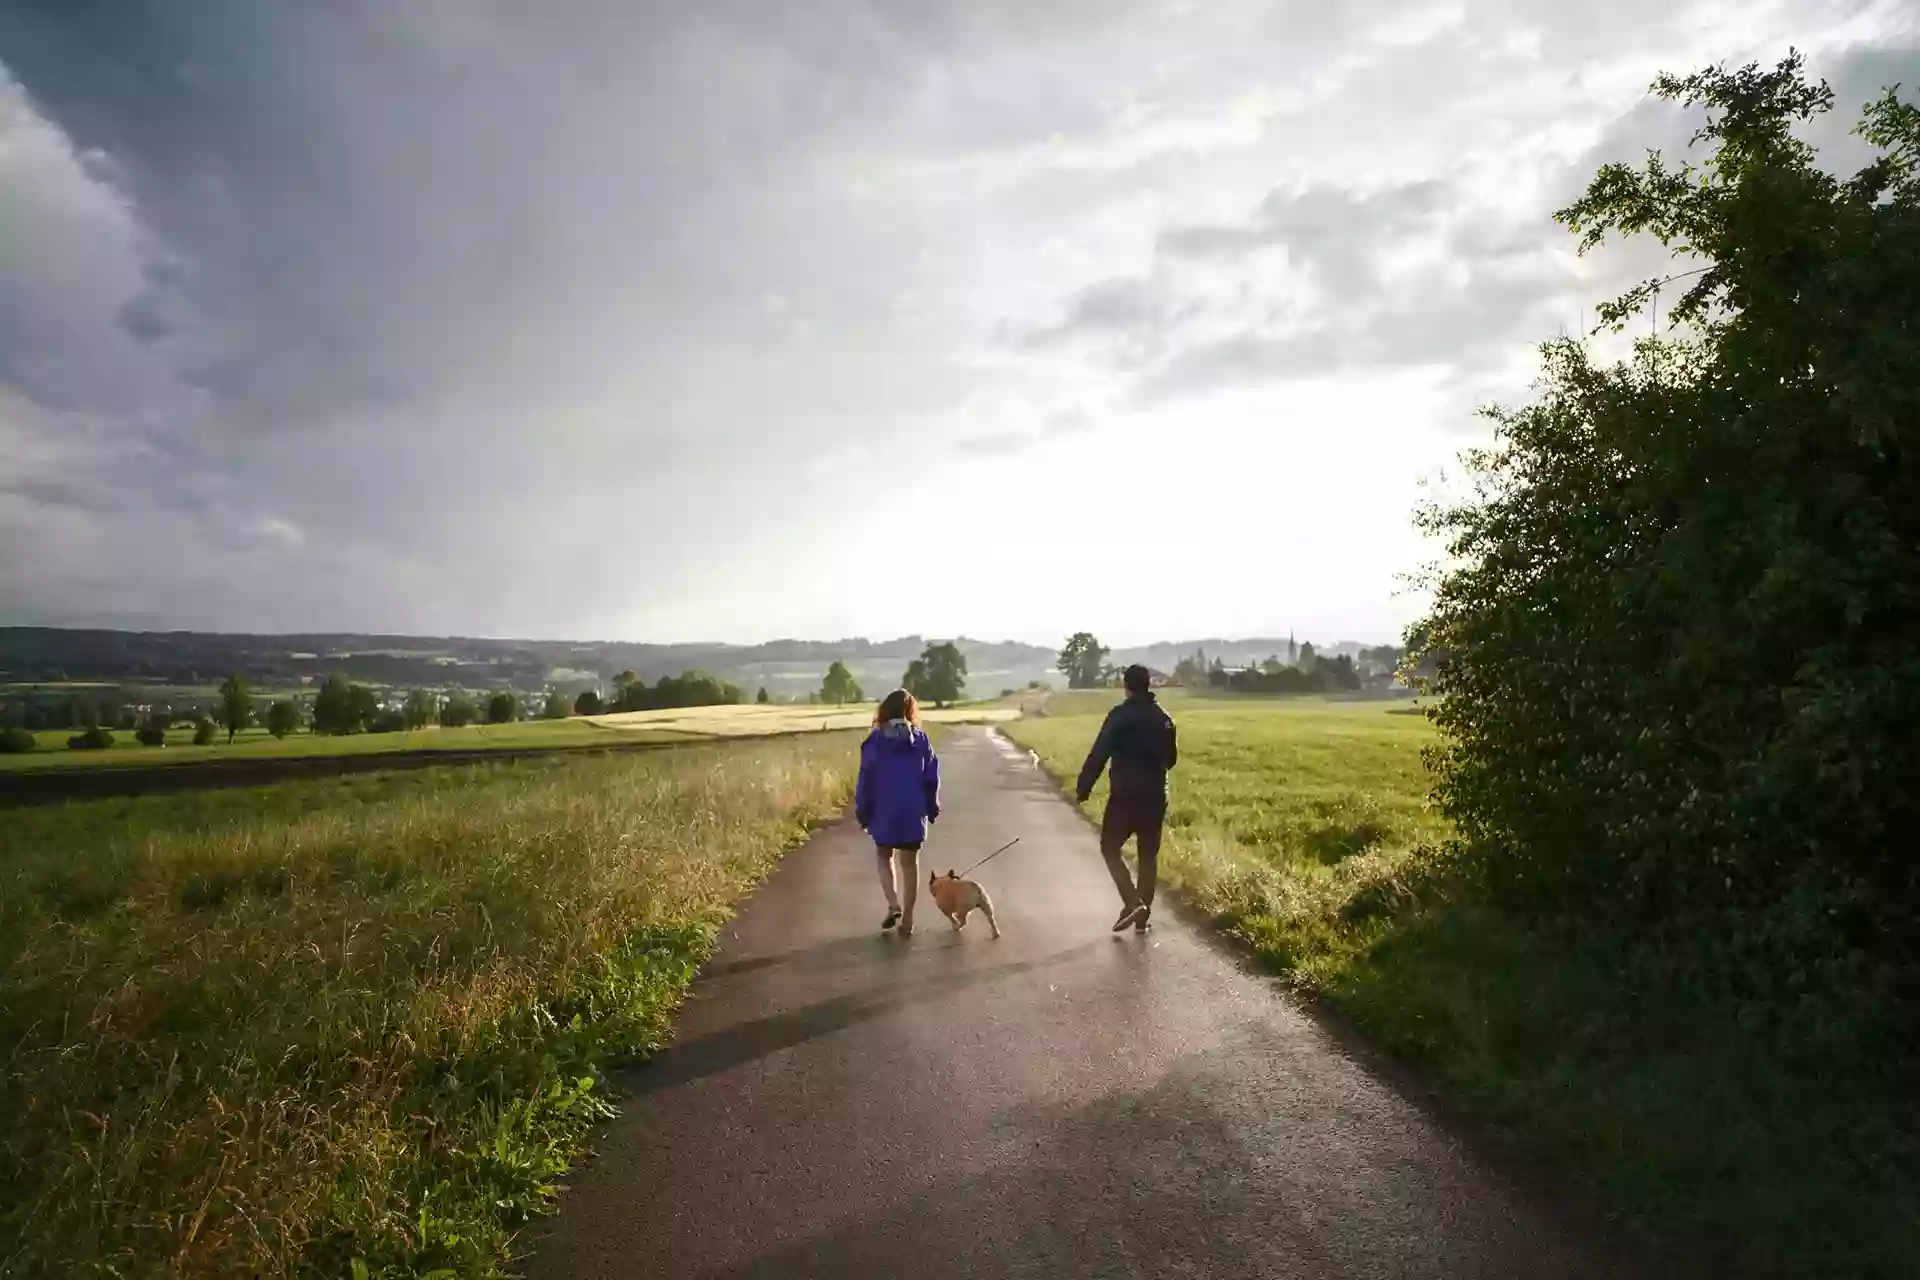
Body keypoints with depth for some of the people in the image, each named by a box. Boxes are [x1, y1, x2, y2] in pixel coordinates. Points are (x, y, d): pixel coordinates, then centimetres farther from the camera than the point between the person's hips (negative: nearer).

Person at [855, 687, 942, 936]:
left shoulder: (875, 740, -7)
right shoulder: (921, 739, -3)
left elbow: (866, 780, -5)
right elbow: (932, 778, 3)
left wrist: (863, 813, 4)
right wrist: (932, 810, 14)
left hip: (883, 812, -1)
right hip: (913, 813, 1)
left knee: (885, 857, 20)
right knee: (910, 862, 11)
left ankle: (893, 904, 2)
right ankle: (907, 918, 15)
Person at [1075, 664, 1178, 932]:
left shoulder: (1120, 715, -12)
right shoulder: (1164, 718, 7)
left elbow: (1098, 755, -15)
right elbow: (1171, 758, 17)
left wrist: (1083, 787, -7)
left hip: (1125, 796, -5)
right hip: (1155, 797, 5)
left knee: (1110, 848, 8)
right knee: (1148, 855, 13)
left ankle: (1133, 903, -7)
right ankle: (1143, 913, 18)